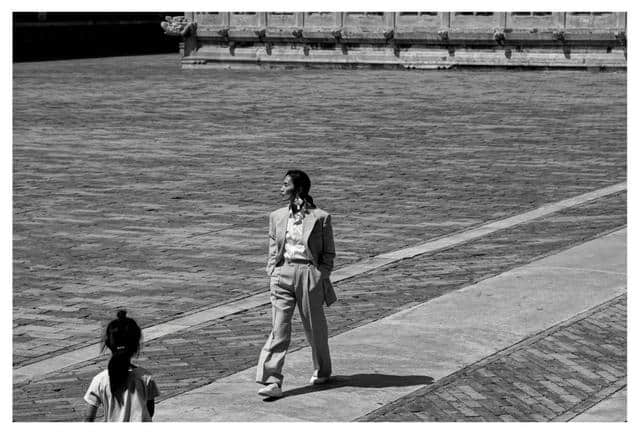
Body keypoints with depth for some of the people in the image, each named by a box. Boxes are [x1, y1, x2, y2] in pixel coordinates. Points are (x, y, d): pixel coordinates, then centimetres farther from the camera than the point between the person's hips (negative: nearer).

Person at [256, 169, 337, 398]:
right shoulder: (277, 217, 8)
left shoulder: (320, 218, -5)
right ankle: (272, 381, -11)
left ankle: (322, 371, 35)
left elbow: (329, 252, 1)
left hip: (309, 274, -3)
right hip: (282, 274, 3)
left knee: (315, 327, 12)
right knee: (279, 329, -6)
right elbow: (273, 250, 14)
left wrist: (322, 276, -7)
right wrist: (272, 274, 3)